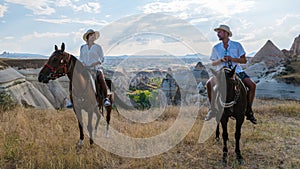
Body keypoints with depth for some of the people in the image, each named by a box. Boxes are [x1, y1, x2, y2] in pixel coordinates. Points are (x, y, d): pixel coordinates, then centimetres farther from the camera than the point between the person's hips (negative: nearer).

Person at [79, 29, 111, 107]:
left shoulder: (98, 47, 4)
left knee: (102, 79, -31)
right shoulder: (83, 47, 13)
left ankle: (106, 99, -26)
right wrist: (83, 64, -6)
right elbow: (80, 59, 15)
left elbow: (102, 59, 1)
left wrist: (94, 64, -15)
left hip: (96, 68, -3)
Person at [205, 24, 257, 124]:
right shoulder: (216, 48, 8)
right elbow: (213, 63, 10)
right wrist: (221, 60, -11)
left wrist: (231, 59, -15)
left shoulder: (237, 45, 3)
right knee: (209, 84, -26)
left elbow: (244, 60, 0)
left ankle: (248, 111, -3)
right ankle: (213, 108, -8)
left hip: (237, 71, 0)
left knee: (252, 85, -20)